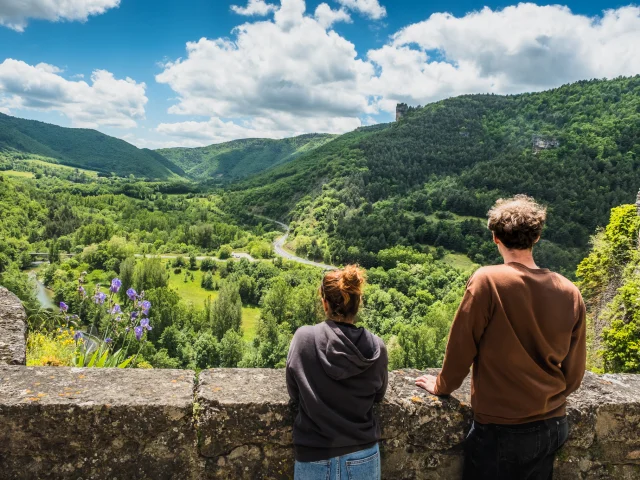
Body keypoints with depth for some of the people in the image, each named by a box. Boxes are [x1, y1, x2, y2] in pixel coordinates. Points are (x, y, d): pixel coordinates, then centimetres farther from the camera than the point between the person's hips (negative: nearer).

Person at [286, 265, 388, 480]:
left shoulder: (304, 338, -16)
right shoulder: (376, 348, -12)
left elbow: (294, 393, -2)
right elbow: (378, 396, 5)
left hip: (314, 458, -1)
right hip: (363, 458, 1)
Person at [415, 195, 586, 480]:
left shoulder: (487, 281, -19)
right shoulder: (569, 293, -4)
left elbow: (461, 346, -11)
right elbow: (574, 371, 4)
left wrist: (442, 386, 7)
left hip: (501, 429, -5)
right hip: (552, 426, 5)